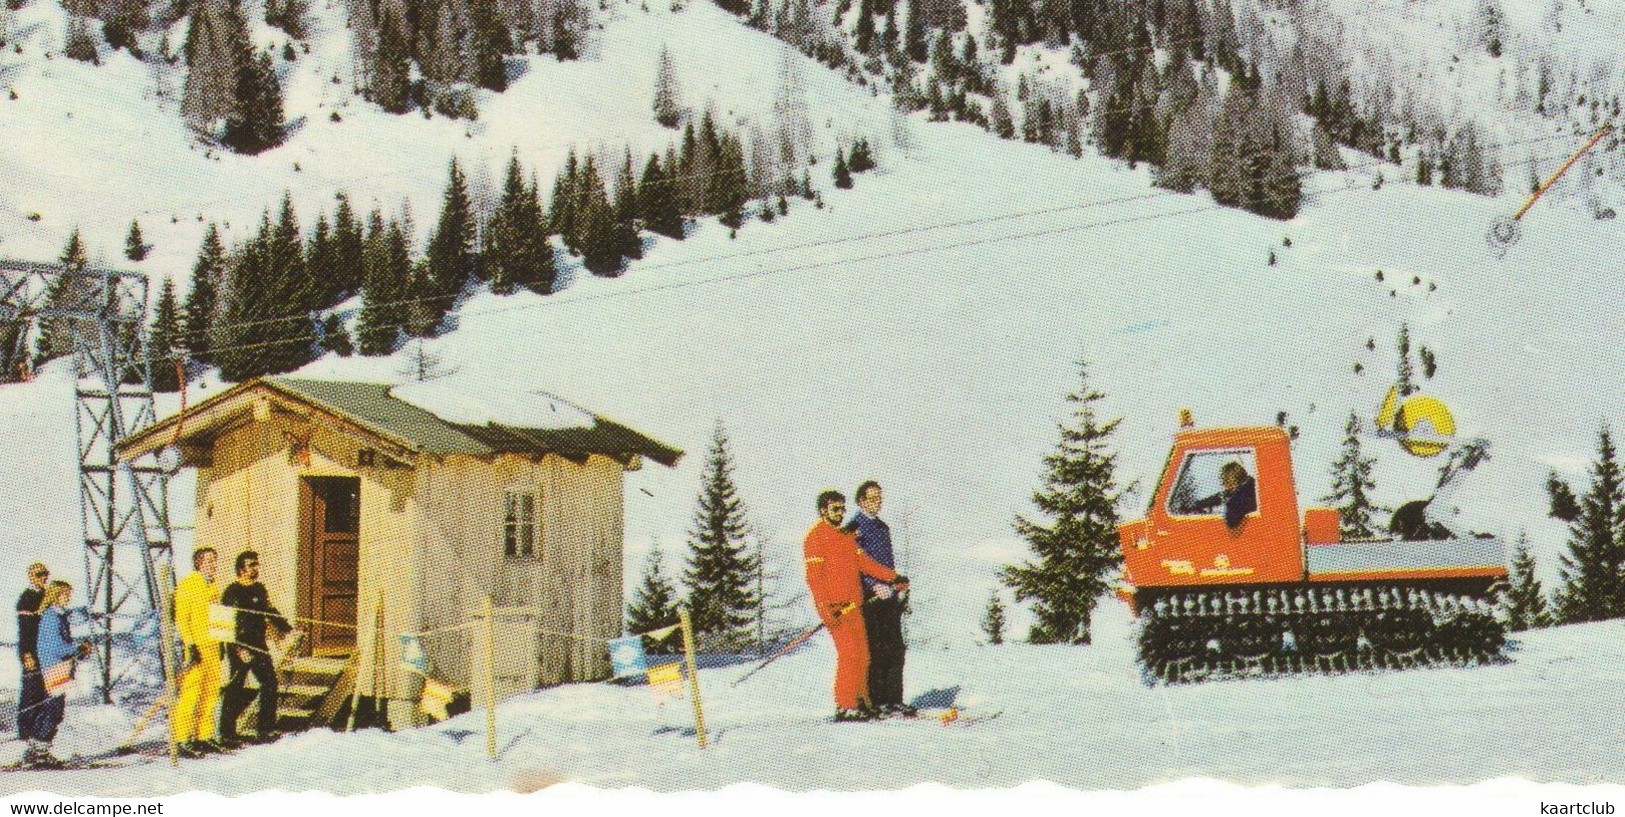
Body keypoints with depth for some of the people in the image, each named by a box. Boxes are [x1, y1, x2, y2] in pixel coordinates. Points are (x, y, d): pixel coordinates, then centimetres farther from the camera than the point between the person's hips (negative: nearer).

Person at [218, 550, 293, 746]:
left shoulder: (259, 589, 13)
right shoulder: (232, 592, -11)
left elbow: (271, 612, 23)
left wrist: (287, 629, 17)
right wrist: (239, 648, -25)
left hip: (258, 645, 8)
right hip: (240, 647, -8)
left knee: (270, 682, 7)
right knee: (235, 689, -4)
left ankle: (265, 730, 16)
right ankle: (227, 734, 2)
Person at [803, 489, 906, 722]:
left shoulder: (845, 536, 20)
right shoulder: (815, 537, -5)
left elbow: (864, 562, 20)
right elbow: (814, 575, -12)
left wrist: (893, 578, 11)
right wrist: (826, 608, -19)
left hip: (853, 604, 8)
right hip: (835, 607, -8)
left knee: (862, 654, 6)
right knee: (849, 652, -13)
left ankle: (860, 701, 13)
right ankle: (845, 707, -11)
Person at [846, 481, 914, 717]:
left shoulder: (883, 527, 20)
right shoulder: (855, 527, -5)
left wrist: (898, 587, 16)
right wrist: (874, 586, -21)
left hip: (888, 595, 8)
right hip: (869, 598, -8)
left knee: (896, 649, 4)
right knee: (876, 651, -8)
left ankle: (894, 700, 8)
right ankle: (876, 702, -4)